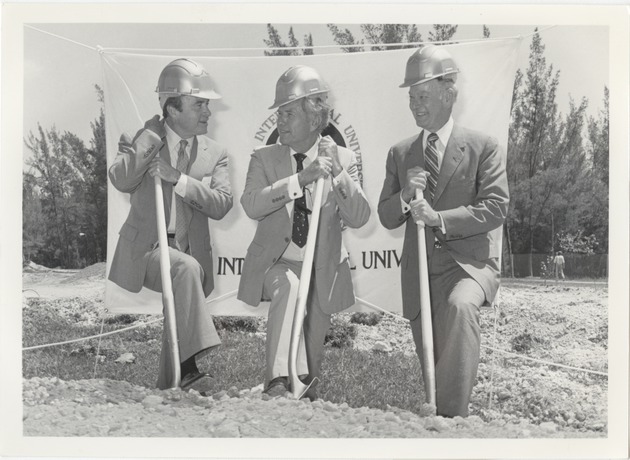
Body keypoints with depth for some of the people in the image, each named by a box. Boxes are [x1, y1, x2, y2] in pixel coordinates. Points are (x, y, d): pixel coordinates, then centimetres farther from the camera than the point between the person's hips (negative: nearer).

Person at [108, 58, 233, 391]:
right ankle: (189, 366, -37)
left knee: (177, 323, -1)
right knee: (187, 267, -32)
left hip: (190, 249, 4)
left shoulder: (214, 155, 7)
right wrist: (148, 141, -22)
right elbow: (121, 181, -15)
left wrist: (178, 178, -19)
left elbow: (221, 205, -8)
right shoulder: (145, 139, 3)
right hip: (146, 249, -4)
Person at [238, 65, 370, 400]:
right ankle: (279, 380, -35)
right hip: (276, 264, -1)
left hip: (322, 271, 2)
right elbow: (251, 205, -19)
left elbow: (359, 219, -11)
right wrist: (301, 179, -29)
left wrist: (339, 175, -27)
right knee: (287, 286, -35)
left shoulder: (343, 159, -1)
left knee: (312, 349, 8)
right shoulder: (264, 158, 0)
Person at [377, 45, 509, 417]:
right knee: (430, 356, 7)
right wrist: (405, 195, -12)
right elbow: (387, 218, 10)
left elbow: (496, 207, -11)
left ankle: (454, 413, -28)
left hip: (469, 263, -4)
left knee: (460, 305, -35)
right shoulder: (400, 154, 10)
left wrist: (440, 218, -21)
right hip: (419, 270, 5)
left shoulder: (484, 148, -1)